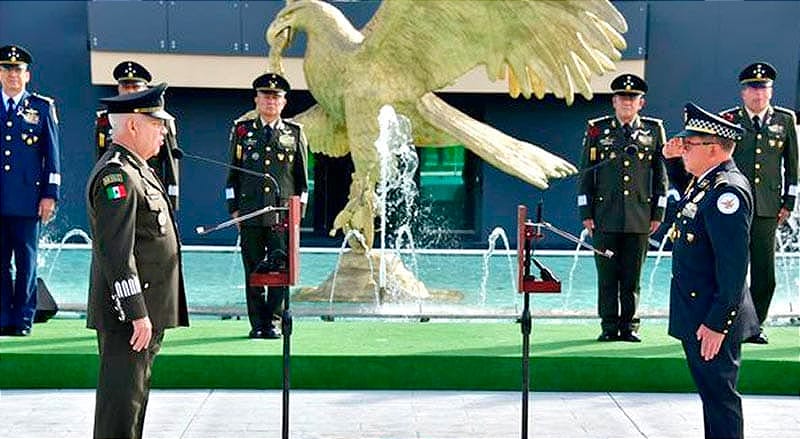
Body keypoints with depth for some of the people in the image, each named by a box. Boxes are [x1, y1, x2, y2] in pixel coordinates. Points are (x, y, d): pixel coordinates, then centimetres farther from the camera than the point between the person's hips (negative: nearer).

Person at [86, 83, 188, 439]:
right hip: (129, 314, -10)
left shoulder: (136, 170, 17)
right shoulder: (116, 175, -17)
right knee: (122, 399, -5)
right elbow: (116, 252, -23)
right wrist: (137, 313, -24)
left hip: (147, 309, 10)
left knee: (136, 393, 17)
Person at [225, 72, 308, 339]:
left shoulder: (295, 133, 9)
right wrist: (234, 208, 4)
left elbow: (302, 177, 11)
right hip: (250, 214, 0)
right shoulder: (242, 130, 9)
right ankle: (257, 324, 11)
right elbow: (233, 173, 10)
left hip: (283, 214, 0)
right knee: (253, 271, 4)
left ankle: (272, 322, 6)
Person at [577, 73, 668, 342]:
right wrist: (586, 213, 1)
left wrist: (658, 213, 6)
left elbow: (661, 173, 11)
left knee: (632, 276, 4)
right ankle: (609, 327, 10)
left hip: (639, 216, 1)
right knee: (607, 276, 3)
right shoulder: (597, 130, 5)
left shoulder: (654, 130, 8)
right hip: (605, 216, 0)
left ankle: (629, 326, 12)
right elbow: (585, 173, 6)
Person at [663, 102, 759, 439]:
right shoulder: (704, 181, 8)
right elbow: (684, 187, 35)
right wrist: (672, 158, 14)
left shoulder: (726, 191, -22)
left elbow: (734, 264, -26)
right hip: (696, 312, 10)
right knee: (711, 392, 19)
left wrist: (717, 323, -25)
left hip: (712, 319, -10)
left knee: (719, 395, -1)